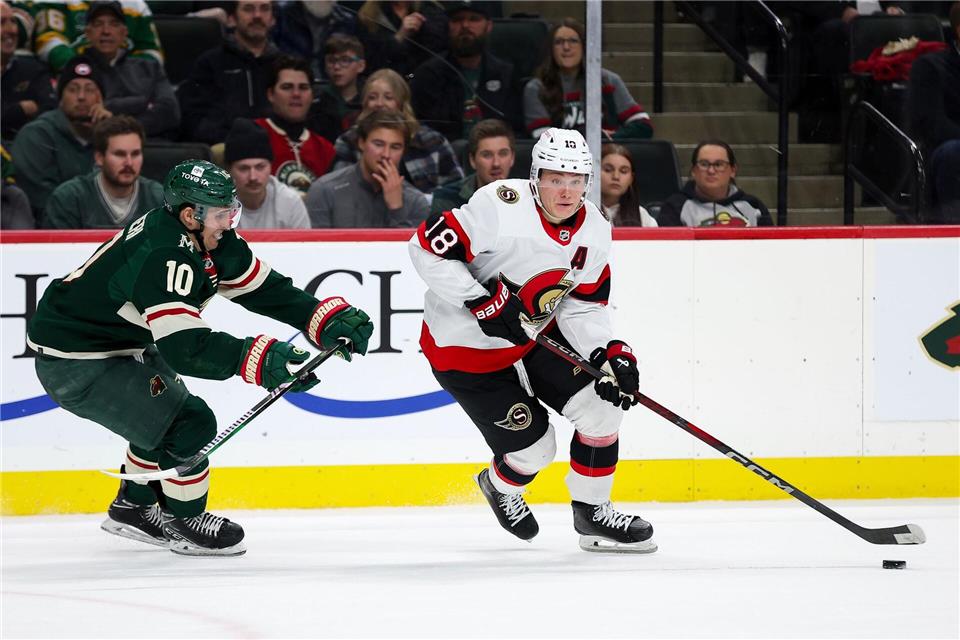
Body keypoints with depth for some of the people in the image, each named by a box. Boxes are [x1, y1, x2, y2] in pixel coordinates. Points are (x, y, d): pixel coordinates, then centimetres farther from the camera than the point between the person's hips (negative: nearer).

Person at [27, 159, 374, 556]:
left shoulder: (209, 239, -2)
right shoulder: (164, 256, -31)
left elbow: (263, 288, 2)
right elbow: (182, 346, -39)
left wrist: (330, 319, -9)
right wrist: (259, 360, -47)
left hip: (115, 343, 10)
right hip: (73, 363, -10)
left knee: (166, 411, 25)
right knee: (190, 423, -12)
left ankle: (133, 506, 39)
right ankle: (186, 523, 8)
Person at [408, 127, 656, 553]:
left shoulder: (594, 231, -6)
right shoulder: (501, 207, -29)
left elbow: (584, 308, 1)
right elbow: (428, 248, -27)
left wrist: (611, 354, -16)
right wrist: (483, 301, -31)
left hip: (535, 333, 6)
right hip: (465, 345, -6)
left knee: (602, 403, -8)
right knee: (532, 447, -3)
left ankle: (592, 514, 11)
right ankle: (500, 486, 35)